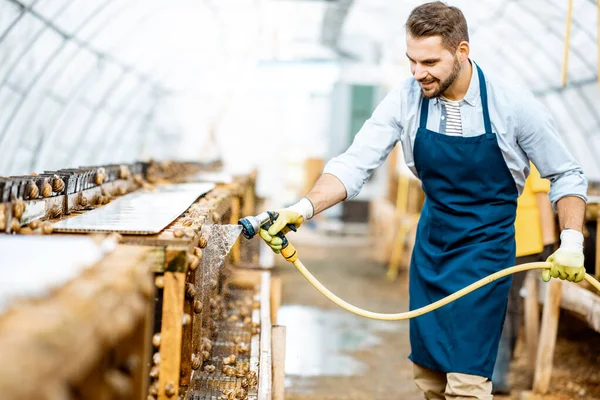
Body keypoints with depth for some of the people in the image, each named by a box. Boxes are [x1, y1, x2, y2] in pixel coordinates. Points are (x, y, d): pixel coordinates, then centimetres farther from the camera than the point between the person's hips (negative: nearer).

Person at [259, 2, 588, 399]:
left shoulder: (514, 105, -17)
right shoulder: (405, 101, -11)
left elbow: (566, 176, -5)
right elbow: (355, 164, -16)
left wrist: (572, 242, -17)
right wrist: (303, 209, -31)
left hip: (486, 250, -4)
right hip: (430, 246, 4)